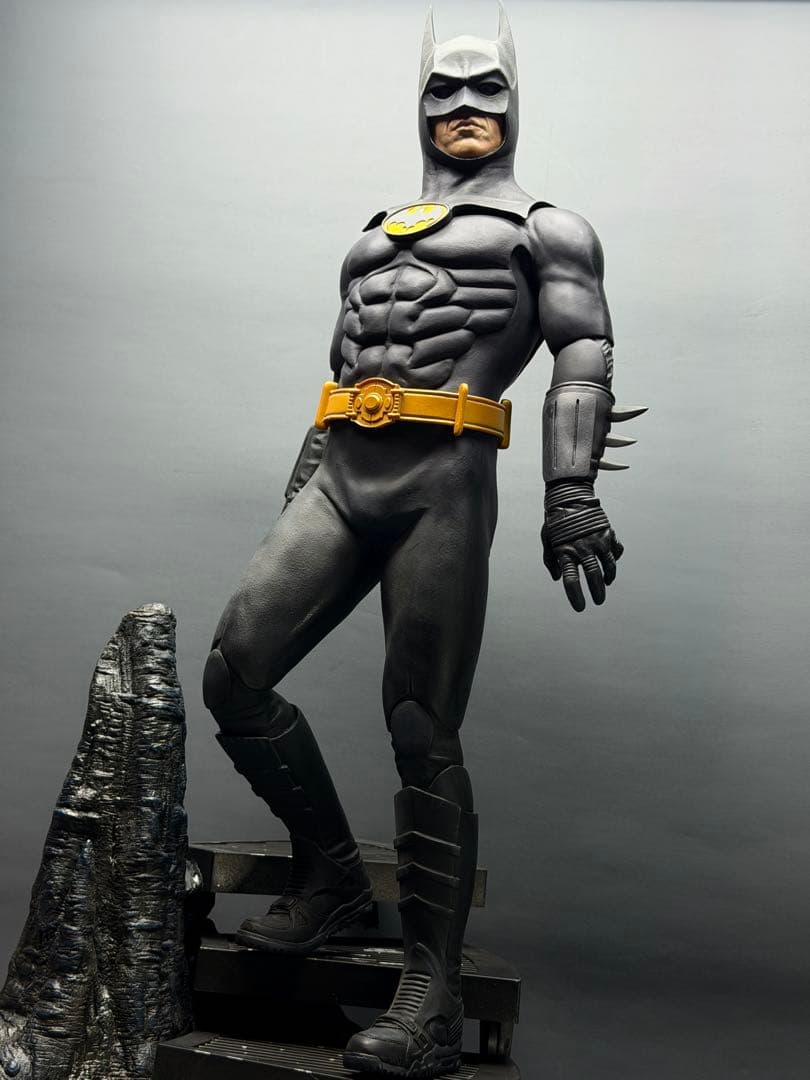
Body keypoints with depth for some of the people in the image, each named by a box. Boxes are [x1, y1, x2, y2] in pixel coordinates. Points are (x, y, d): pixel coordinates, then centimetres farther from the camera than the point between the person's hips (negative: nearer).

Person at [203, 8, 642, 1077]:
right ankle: (330, 872, 12)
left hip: (445, 485, -5)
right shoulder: (374, 236, 29)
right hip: (341, 476, 6)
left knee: (421, 733, -8)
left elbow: (586, 356, -2)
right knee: (235, 673, -8)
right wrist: (298, 495, 23)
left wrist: (570, 492, -18)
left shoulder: (546, 228, 12)